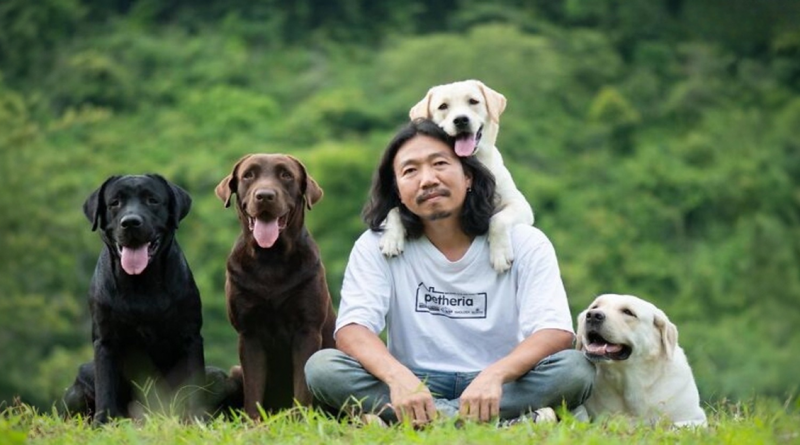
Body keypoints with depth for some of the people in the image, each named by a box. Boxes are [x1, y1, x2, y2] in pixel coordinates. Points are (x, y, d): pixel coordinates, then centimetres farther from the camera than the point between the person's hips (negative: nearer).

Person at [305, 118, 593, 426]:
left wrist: (495, 375, -35)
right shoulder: (376, 247, 1)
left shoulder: (525, 243, -1)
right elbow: (352, 329, -13)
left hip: (496, 389, -1)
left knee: (575, 369, -29)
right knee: (321, 367, -27)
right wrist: (398, 377, -36)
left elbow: (557, 333, -14)